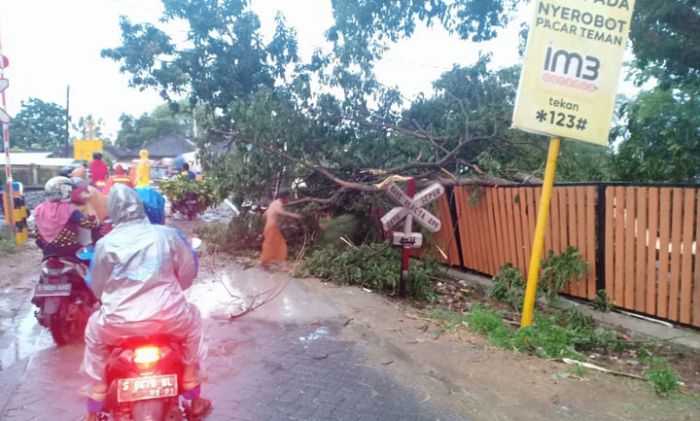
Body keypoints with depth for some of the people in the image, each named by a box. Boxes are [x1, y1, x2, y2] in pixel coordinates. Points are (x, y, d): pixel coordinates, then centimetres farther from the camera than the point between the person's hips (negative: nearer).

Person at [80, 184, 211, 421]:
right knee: (193, 320, 30)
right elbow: (188, 272, 10)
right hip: (169, 318, 0)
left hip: (120, 324, 1)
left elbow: (96, 287, 13)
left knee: (94, 332, 33)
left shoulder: (105, 244, 1)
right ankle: (195, 401, 35)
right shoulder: (167, 235, 1)